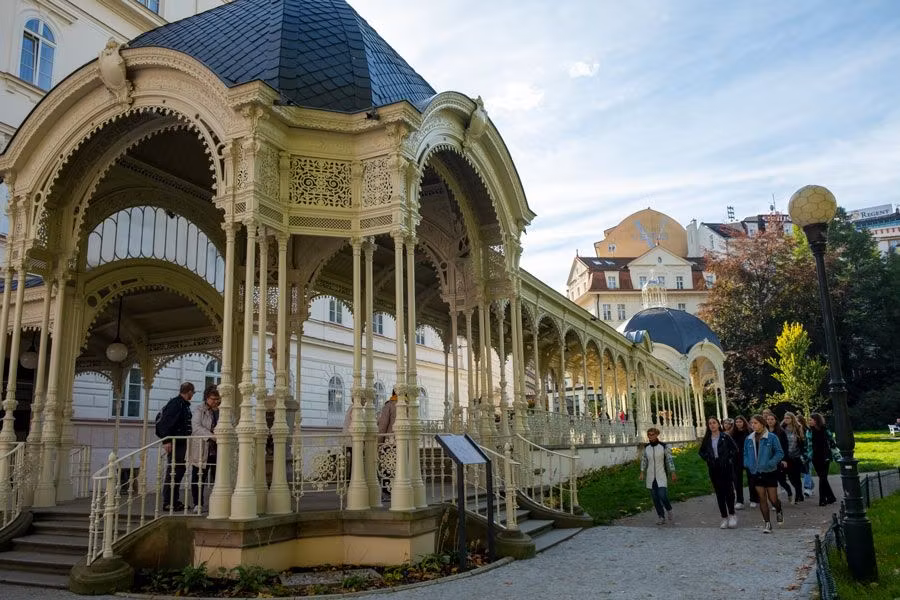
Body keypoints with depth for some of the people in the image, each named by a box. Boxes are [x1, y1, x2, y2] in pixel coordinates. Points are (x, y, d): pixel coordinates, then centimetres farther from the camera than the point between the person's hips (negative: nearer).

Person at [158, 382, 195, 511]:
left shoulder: (184, 404, 16)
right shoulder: (176, 403, -13)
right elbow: (167, 422, -20)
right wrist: (167, 441, -25)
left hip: (181, 443, 10)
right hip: (175, 443, -10)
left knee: (180, 470, 13)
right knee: (173, 471, -6)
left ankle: (174, 501, 21)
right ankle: (168, 502, -1)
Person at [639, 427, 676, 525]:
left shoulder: (664, 447, -8)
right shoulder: (646, 448, 1)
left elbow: (669, 460, -4)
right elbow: (643, 461, 7)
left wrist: (673, 473, -5)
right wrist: (642, 473, -1)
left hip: (661, 475, -3)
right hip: (650, 476, 3)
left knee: (662, 496, -14)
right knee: (655, 498, 4)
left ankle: (668, 509, 16)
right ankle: (661, 517, 16)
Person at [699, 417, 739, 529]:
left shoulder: (725, 437, -3)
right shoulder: (706, 439, 7)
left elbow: (734, 449, 0)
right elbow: (701, 451, 18)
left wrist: (729, 459, -8)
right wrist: (707, 459, 3)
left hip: (726, 468, -3)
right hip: (714, 469, 3)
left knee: (728, 491, -6)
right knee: (719, 493, 5)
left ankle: (731, 515, 9)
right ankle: (724, 518, 12)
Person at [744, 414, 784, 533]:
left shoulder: (772, 437, -10)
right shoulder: (749, 439, 3)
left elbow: (780, 453, -8)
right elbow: (745, 454, 13)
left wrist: (770, 463, -19)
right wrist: (748, 464, -5)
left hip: (770, 472, -3)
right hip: (756, 473, 3)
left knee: (773, 499, 2)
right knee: (762, 498, 4)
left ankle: (779, 511, 36)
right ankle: (767, 523, 13)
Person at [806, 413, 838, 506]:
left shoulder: (825, 430, -3)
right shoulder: (809, 431, 4)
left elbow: (832, 443, 2)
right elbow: (807, 445, 9)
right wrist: (806, 457, 6)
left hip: (825, 458, -3)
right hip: (815, 458, 3)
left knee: (823, 478, -5)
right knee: (822, 478, 8)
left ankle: (822, 500, -1)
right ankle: (831, 497, 20)